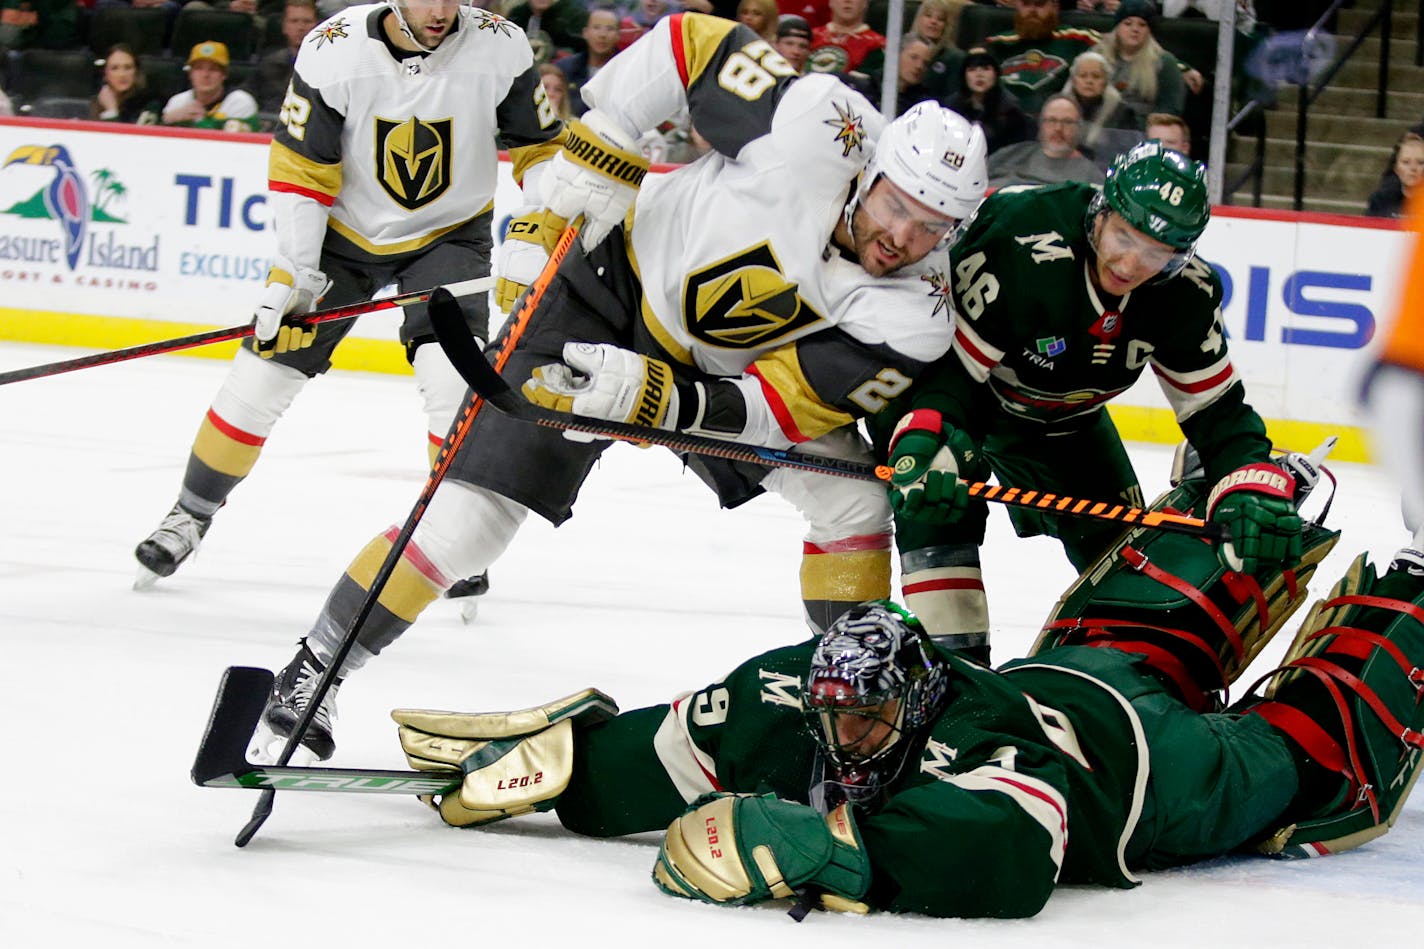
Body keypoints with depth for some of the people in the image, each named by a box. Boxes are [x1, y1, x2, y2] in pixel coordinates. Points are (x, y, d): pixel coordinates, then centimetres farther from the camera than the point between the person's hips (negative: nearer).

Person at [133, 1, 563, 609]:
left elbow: (541, 148, -5)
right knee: (263, 374, -2)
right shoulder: (334, 50, -21)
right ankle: (190, 517, 18)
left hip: (450, 233, 0)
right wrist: (293, 274, -19)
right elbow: (300, 170, -14)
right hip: (342, 232, 0)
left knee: (452, 375, -22)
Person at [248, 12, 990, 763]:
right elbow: (689, 43, -17)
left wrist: (658, 395, -42)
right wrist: (589, 158, -21)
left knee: (852, 502, -12)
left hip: (730, 368, 3)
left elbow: (772, 411, -26)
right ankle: (308, 678, 2)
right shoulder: (817, 126, -32)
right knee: (471, 517, -12)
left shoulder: (911, 316, -25)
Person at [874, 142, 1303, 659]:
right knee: (938, 504, -30)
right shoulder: (1020, 246, -40)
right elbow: (945, 366, -36)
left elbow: (1216, 406, -16)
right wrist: (920, 446, -55)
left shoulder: (1185, 294, -22)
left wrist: (1256, 489, -34)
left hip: (1058, 418, 6)